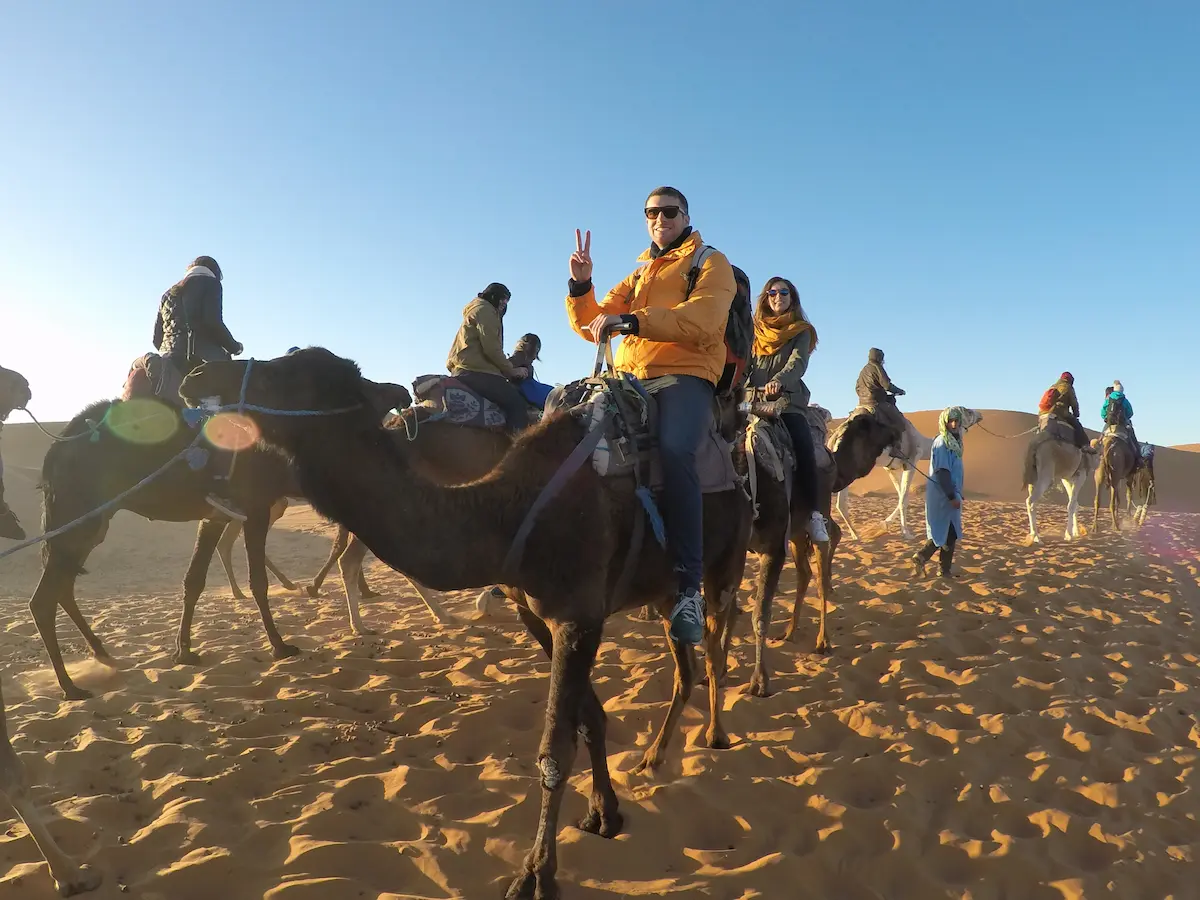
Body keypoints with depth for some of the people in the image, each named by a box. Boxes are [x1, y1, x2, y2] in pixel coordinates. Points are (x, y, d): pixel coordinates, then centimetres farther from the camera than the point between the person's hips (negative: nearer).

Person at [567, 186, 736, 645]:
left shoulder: (712, 263, 10)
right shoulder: (637, 274, 27)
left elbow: (700, 318, -12)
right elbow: (591, 325, 20)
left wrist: (630, 320, -21)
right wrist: (580, 285, 1)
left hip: (686, 376, -6)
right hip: (629, 379, 6)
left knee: (674, 449, -35)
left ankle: (688, 587, -31)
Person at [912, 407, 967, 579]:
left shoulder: (954, 441, 12)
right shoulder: (942, 442, -17)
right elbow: (941, 472, -21)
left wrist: (957, 494, 18)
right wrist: (952, 496, -22)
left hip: (949, 494, 9)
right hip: (942, 495, -9)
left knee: (951, 533, 10)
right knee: (944, 532, -5)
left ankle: (945, 570, 14)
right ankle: (920, 558, 4)